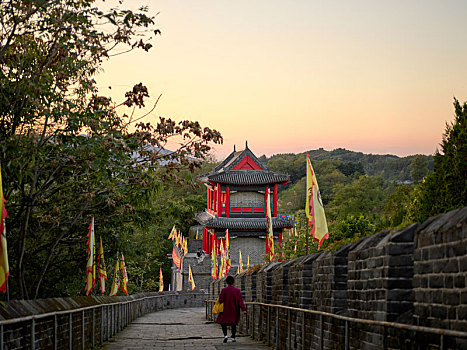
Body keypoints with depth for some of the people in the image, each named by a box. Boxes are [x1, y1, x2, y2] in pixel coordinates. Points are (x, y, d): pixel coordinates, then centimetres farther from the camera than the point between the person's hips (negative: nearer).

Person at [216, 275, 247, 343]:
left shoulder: (224, 290, -8)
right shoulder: (237, 290, -4)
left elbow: (220, 300, -8)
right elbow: (240, 300, -9)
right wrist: (243, 309, -12)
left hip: (226, 309, -2)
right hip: (234, 310, 2)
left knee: (223, 322, 10)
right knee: (233, 323, 12)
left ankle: (225, 335, -9)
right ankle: (233, 337, 10)